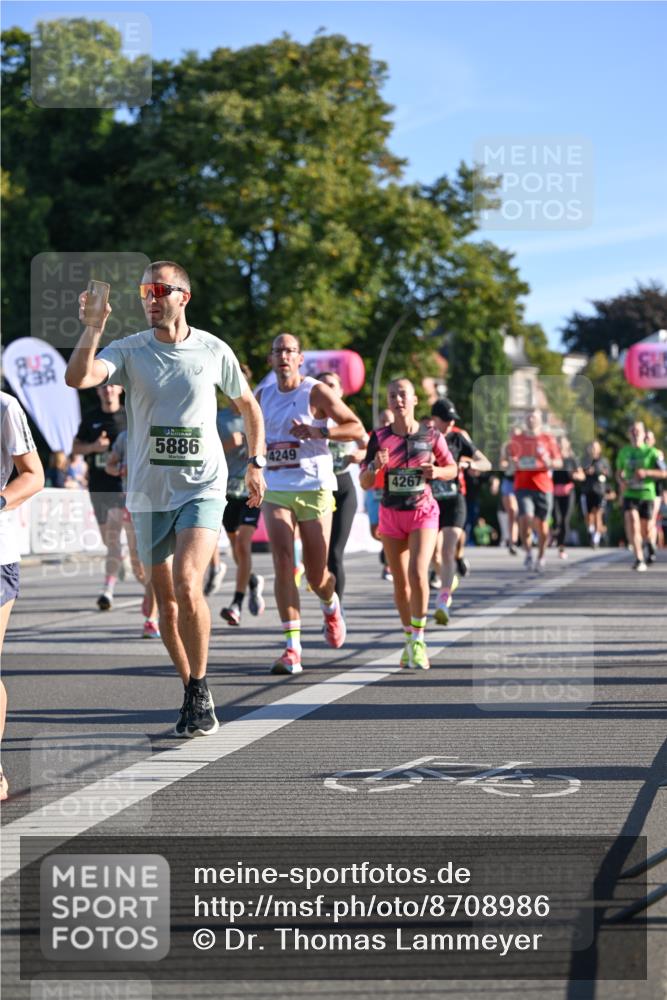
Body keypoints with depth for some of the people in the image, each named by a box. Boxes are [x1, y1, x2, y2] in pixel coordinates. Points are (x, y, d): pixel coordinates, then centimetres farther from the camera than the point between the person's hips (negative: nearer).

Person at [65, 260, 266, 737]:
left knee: (187, 586, -22)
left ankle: (200, 688, -7)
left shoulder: (214, 350, 1)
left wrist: (256, 463, 14)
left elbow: (248, 405, 17)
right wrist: (94, 326, -29)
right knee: (166, 600, 8)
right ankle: (193, 693, 24)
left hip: (203, 488, -2)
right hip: (149, 494, 2)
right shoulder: (128, 351, -1)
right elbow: (77, 378, -19)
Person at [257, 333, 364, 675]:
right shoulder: (263, 396, 11)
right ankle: (292, 647, -16)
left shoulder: (315, 392, -3)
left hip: (314, 488, -3)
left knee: (316, 575, 3)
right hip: (275, 490, 3)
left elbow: (357, 428, -6)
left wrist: (318, 431, -19)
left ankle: (331, 607, 41)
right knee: (283, 564, -15)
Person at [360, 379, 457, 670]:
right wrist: (375, 465, -20)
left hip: (423, 513, -2)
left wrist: (436, 472, -12)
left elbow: (452, 469, 9)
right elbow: (365, 483, 0)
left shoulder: (431, 435, -3)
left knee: (418, 573, -20)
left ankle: (418, 640, -8)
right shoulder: (380, 437, -2)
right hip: (391, 514, 2)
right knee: (400, 583, 8)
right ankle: (409, 639, 27)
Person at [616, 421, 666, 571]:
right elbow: (619, 472, 21)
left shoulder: (651, 452, -5)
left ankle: (651, 544, 43)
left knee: (646, 530, 6)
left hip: (647, 495, -2)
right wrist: (621, 481, -2)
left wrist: (646, 473, -22)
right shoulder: (624, 452, 6)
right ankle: (639, 559, -21)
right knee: (631, 522, -21)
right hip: (629, 494, 2)